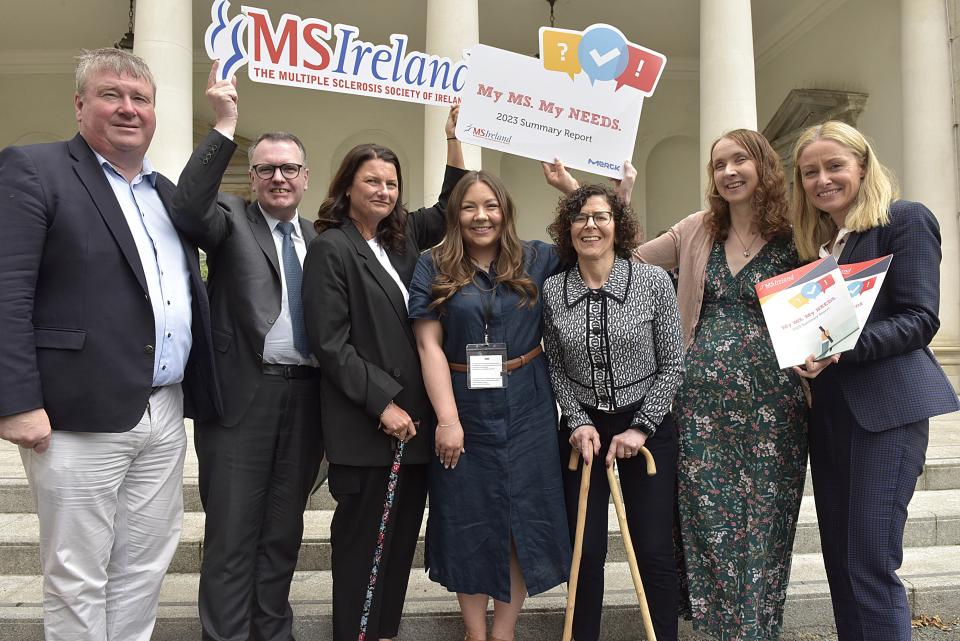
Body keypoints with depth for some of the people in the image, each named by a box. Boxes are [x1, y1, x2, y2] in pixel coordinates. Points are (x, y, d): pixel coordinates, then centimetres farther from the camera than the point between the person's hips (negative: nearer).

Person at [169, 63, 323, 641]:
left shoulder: (318, 239, 14)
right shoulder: (232, 218, 1)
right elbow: (186, 211, -22)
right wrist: (226, 125, -23)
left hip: (305, 397, 5)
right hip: (243, 394, -4)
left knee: (284, 530, 15)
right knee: (231, 533, 4)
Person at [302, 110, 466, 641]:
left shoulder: (401, 237, 11)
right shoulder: (330, 248, -8)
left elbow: (448, 210, 26)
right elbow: (331, 344, -14)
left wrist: (453, 139, 17)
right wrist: (383, 403, -16)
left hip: (413, 417, 7)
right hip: (365, 424, -7)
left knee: (402, 535, 14)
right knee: (362, 537, 5)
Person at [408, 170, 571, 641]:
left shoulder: (537, 259, 4)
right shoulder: (434, 267, -1)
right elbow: (429, 345, -6)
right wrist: (447, 419, -12)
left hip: (526, 407, 2)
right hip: (464, 407, -1)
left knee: (523, 517, 7)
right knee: (470, 522, 9)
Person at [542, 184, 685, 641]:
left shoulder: (654, 281, -8)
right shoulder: (552, 291, -3)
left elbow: (672, 364, -4)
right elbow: (556, 368, 5)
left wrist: (641, 427, -8)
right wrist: (579, 422, -6)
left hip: (647, 425, -1)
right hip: (582, 427, 2)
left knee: (654, 548, 4)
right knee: (585, 549, 6)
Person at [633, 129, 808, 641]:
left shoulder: (794, 237, 1)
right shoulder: (697, 232, 9)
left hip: (771, 402, -2)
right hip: (700, 399, 3)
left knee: (762, 523, 5)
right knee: (709, 523, 6)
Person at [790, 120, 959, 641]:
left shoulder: (905, 219, -2)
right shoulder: (813, 241, 17)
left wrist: (843, 349, -23)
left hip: (884, 407, -7)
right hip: (828, 409, 7)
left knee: (871, 567, -8)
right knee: (840, 562, 11)